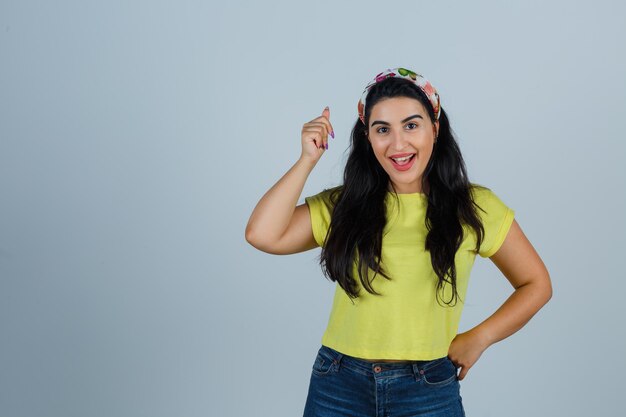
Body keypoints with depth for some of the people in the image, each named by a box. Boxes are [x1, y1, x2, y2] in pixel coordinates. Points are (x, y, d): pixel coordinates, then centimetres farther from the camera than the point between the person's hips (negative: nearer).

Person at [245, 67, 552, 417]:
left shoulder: (475, 208, -1)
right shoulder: (342, 205, 2)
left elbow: (536, 285, 7)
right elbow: (262, 235, -11)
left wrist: (479, 338, -4)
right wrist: (309, 159, -7)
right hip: (338, 387, 1)